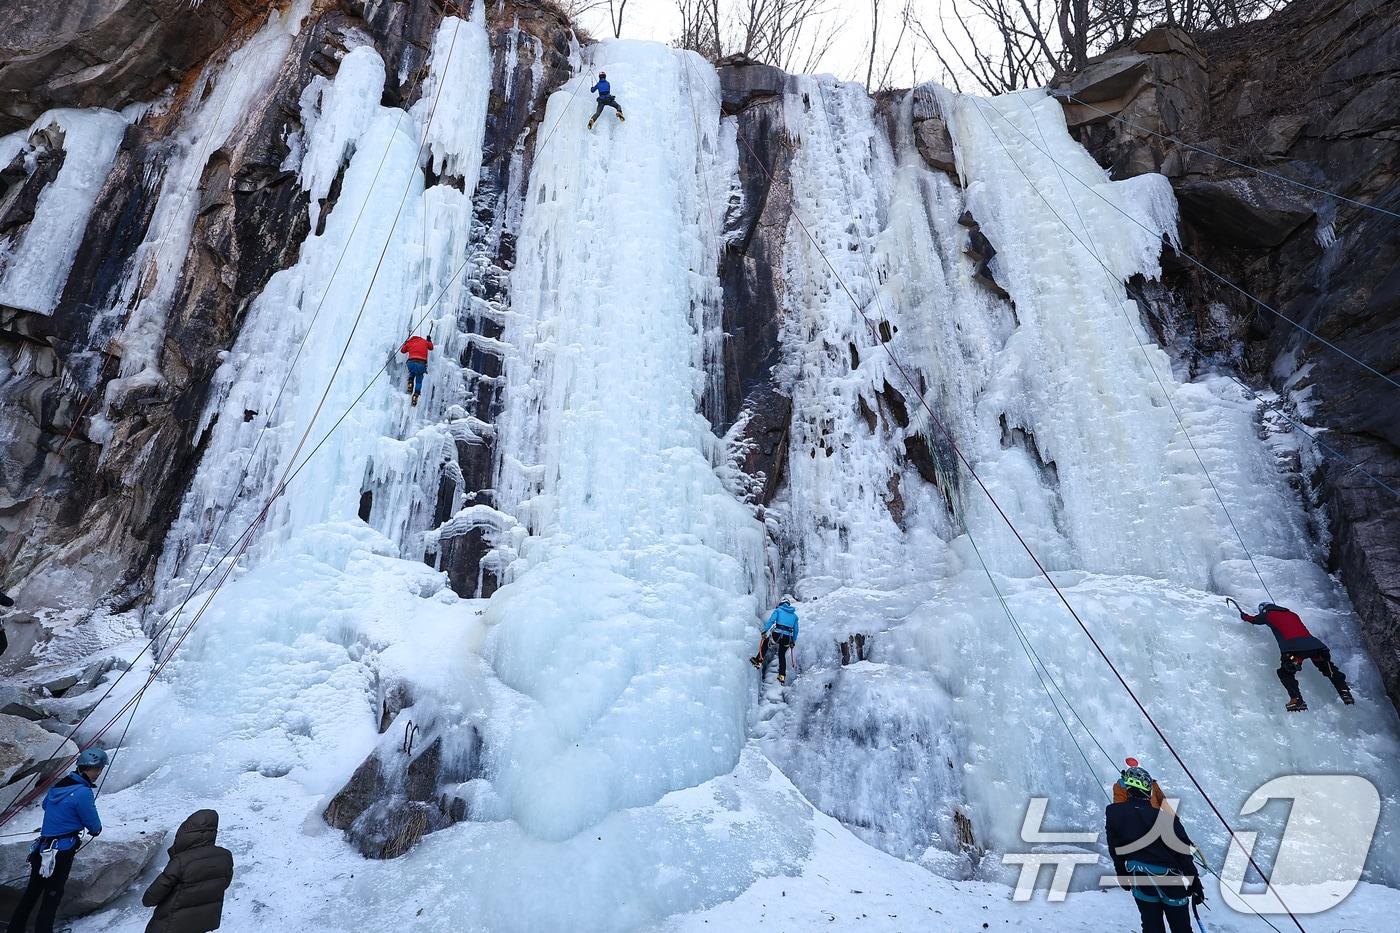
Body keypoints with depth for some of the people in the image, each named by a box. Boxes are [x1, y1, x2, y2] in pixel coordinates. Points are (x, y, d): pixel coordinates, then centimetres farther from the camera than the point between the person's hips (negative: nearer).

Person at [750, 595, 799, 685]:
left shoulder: (778, 610, 7)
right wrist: (793, 642, 29)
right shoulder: (794, 615, 20)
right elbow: (796, 630, 20)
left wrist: (765, 631, -14)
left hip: (777, 636, -4)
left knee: (765, 642, 24)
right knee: (782, 655, 24)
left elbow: (771, 620, -9)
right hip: (787, 639, 4)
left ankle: (759, 661, 17)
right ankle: (782, 676, 20)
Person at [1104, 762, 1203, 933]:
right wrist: (1195, 883, 3)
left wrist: (1122, 876, 14)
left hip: (1141, 882, 1)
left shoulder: (1113, 814, -13)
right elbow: (1183, 853, -11)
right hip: (1171, 882, -1)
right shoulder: (1165, 817, -19)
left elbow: (1115, 850, -1)